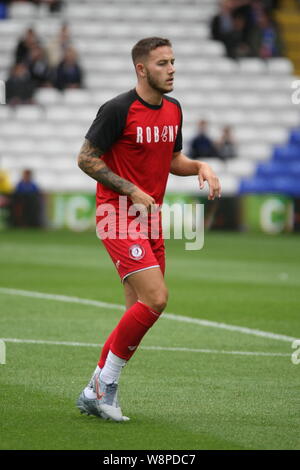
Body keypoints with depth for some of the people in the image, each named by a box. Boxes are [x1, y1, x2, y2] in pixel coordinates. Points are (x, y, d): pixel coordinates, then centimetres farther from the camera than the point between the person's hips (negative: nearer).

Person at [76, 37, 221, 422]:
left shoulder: (172, 109, 11)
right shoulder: (118, 110, -13)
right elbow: (86, 159, -10)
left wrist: (200, 167, 3)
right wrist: (131, 190, -16)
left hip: (150, 218, 8)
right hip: (118, 216, -8)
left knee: (141, 311, 6)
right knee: (155, 298, -20)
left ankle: (95, 393, 14)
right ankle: (106, 382, -6)